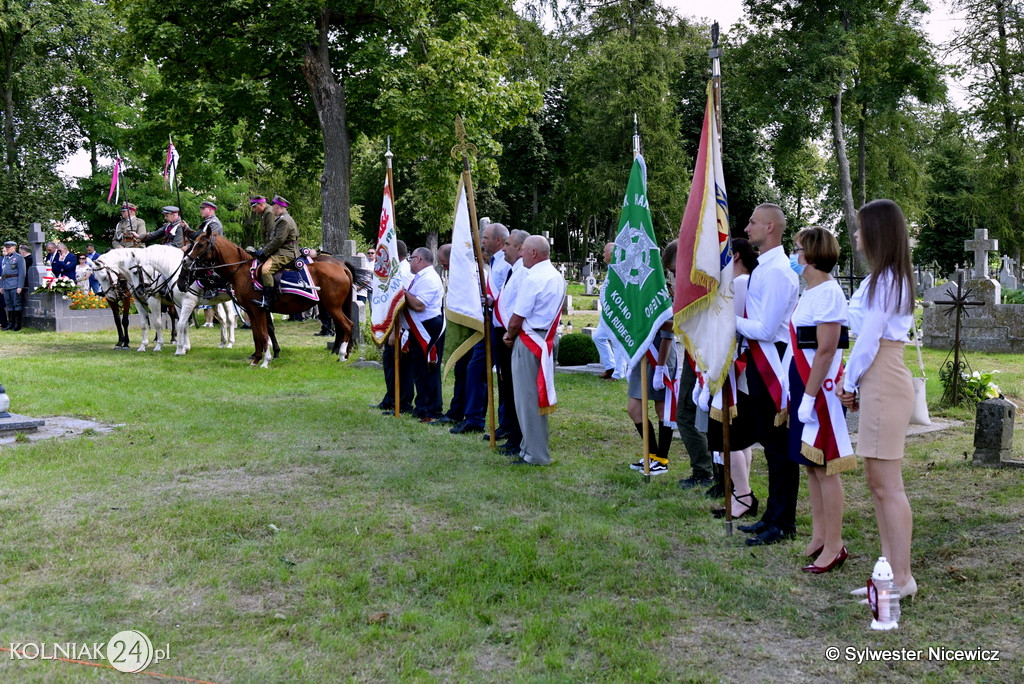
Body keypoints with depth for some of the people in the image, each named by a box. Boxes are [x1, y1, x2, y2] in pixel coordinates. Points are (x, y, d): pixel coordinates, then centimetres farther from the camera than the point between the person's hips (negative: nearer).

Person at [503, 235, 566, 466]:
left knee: (527, 397, -2)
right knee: (539, 395, 15)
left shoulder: (532, 280, -18)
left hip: (529, 341, -9)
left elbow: (517, 318, -17)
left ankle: (534, 454, 2)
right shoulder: (558, 278, 10)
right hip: (547, 340, 9)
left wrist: (509, 336, 3)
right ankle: (531, 446, 25)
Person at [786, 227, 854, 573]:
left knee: (824, 466, -4)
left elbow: (825, 350, -20)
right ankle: (819, 536, 23)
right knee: (811, 464, 14)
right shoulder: (809, 292, 14)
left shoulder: (828, 292, -15)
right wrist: (796, 391, 16)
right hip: (802, 383, 10)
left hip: (820, 386, -10)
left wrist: (809, 397, -22)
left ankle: (834, 546, 3)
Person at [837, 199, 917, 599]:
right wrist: (854, 383, 12)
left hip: (883, 383, -10)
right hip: (879, 382, 10)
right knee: (876, 481, 14)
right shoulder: (888, 278, 16)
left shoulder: (884, 280, -15)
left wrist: (849, 382, -4)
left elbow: (869, 339, -16)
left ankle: (902, 578, 2)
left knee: (888, 485, -5)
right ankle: (892, 571, 21)